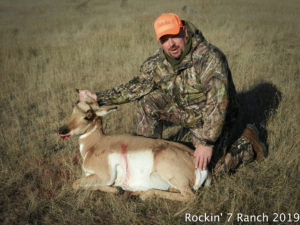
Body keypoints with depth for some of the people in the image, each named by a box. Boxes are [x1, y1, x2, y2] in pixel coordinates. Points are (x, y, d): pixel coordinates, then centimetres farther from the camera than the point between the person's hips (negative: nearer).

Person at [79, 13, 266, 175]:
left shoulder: (209, 57, -30)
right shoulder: (157, 62, -9)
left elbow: (218, 103, -34)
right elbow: (137, 86, -2)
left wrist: (207, 143, -36)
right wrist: (99, 97, -9)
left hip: (216, 119, -6)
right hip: (186, 112, 6)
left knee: (214, 165, -19)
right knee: (148, 100, -8)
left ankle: (248, 141, 9)